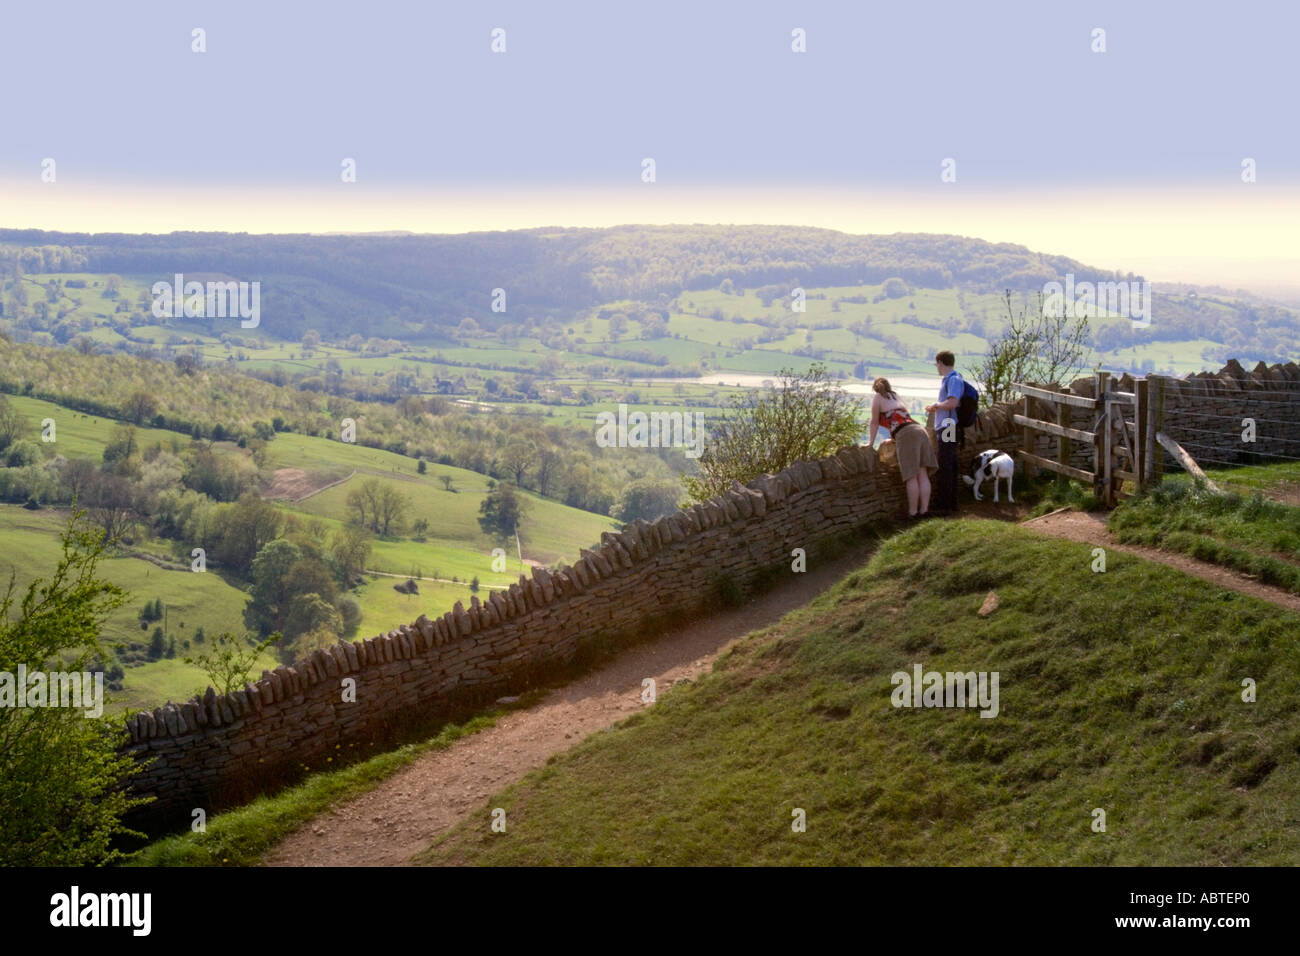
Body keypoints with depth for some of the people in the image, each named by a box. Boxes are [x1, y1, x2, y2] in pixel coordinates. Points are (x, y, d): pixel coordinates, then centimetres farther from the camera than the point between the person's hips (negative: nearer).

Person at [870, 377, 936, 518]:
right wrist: (893, 439, 53)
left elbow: (874, 422, 12)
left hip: (907, 435, -7)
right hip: (920, 431, 7)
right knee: (922, 474, 2)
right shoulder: (895, 398, 31)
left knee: (911, 476, -8)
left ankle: (913, 512, -8)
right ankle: (924, 509, 1)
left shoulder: (877, 397, 11)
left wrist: (871, 442, 20)